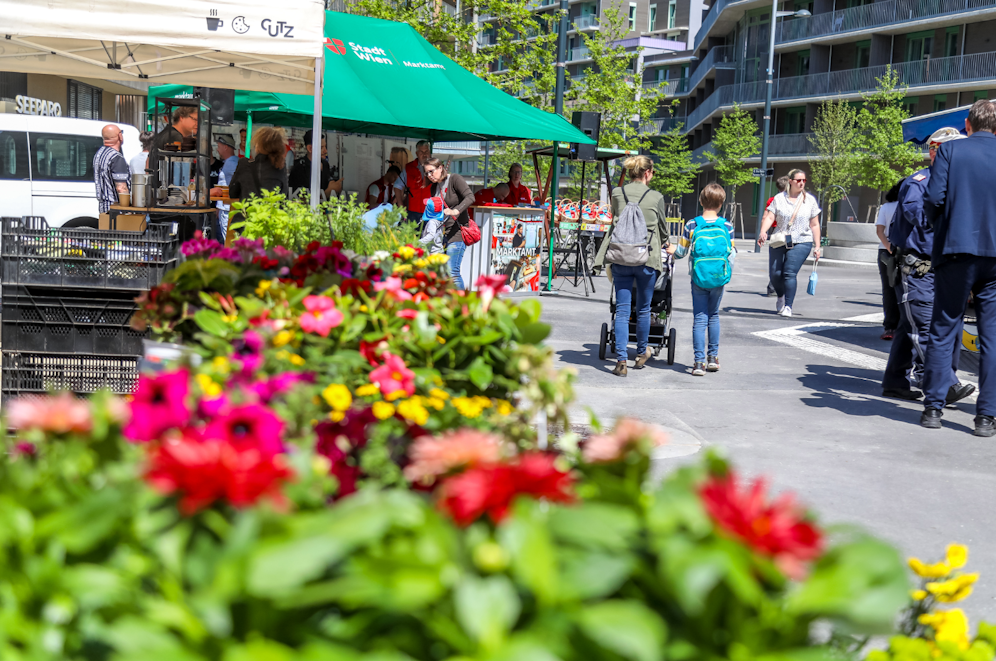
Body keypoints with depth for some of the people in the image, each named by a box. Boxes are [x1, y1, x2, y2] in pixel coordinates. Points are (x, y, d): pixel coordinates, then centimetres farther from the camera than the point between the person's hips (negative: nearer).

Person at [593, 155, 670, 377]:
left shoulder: (617, 194, 5)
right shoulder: (656, 198, 0)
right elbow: (663, 230, 14)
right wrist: (662, 245, 36)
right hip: (647, 259, -1)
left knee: (622, 310, 2)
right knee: (643, 309, 14)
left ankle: (621, 360, -5)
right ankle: (641, 354, 29)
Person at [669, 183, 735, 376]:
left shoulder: (691, 225, -6)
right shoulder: (727, 226, -3)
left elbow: (681, 252, 2)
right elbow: (731, 254, 2)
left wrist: (672, 250, 25)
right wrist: (728, 275, 17)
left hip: (699, 279, -1)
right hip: (719, 279, 1)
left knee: (700, 318, 1)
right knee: (713, 315, 17)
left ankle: (699, 362, -4)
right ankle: (713, 357, 21)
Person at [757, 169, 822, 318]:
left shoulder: (810, 200, 6)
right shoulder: (779, 198, 5)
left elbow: (814, 225, 9)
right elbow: (769, 217, -4)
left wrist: (817, 246, 6)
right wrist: (763, 232, -23)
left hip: (801, 243, -1)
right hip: (779, 242, 2)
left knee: (790, 273, -17)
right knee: (775, 274, 1)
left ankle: (788, 306, -12)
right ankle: (781, 296, 32)